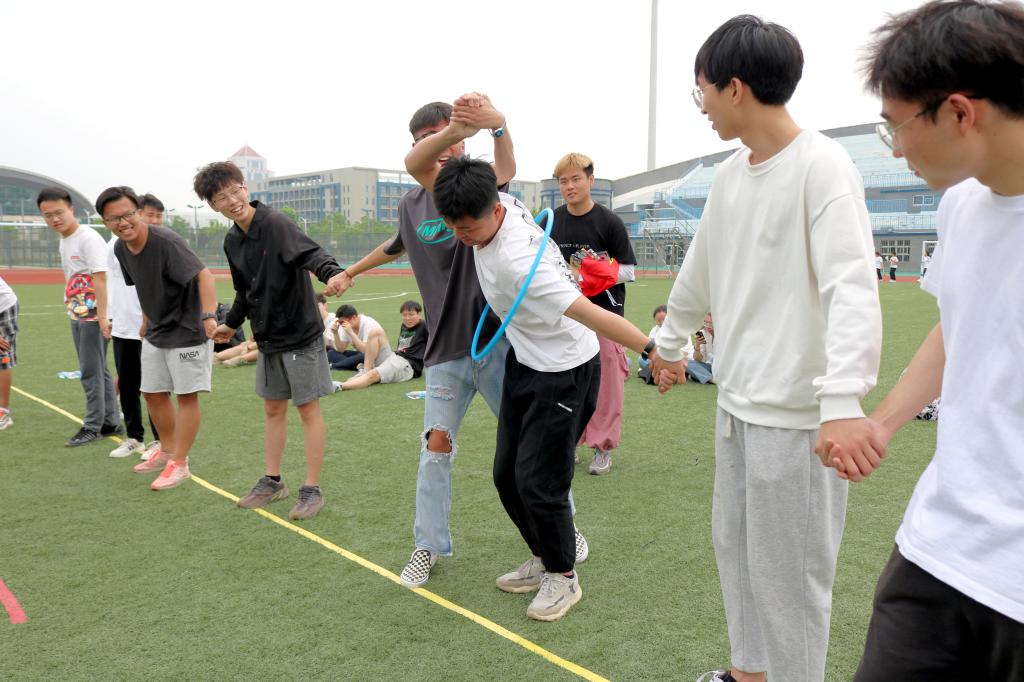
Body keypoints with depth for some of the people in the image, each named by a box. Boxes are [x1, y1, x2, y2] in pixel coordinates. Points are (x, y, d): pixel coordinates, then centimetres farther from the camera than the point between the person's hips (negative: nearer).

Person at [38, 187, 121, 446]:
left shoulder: (88, 238, -14)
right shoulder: (64, 240, 12)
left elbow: (100, 278, -19)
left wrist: (102, 316, -23)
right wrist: (72, 309, 13)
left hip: (93, 316, -9)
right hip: (77, 315, 9)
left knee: (91, 371, -4)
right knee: (98, 370, 13)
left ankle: (93, 426, 5)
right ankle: (110, 423, 21)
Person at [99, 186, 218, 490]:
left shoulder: (166, 241, -24)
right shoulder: (121, 249, 1)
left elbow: (202, 274, -34)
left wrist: (209, 315, -48)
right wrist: (147, 320, 22)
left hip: (186, 329, -8)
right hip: (155, 332, 9)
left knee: (186, 396, -2)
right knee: (153, 393, 16)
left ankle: (179, 464, 9)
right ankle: (168, 451, 35)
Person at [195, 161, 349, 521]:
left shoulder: (276, 223, -17)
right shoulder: (232, 241, 7)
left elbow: (310, 253, -34)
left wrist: (332, 272, -55)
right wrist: (231, 323, 31)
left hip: (300, 333, -7)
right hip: (267, 337, 8)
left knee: (308, 409, 1)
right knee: (273, 409, 15)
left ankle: (312, 489, 9)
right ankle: (272, 481, 29)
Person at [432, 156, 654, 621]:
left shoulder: (517, 261, -35)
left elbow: (590, 313, -37)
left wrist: (652, 348, -40)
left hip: (564, 374, -9)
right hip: (524, 361, 9)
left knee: (536, 481, -5)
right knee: (507, 474, 13)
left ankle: (563, 578, 19)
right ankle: (543, 559, 32)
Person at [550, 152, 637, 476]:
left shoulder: (609, 222, -6)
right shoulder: (551, 222, 5)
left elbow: (628, 270, -3)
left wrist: (603, 274, -20)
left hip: (605, 311, -3)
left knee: (606, 379, 0)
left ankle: (603, 447, 13)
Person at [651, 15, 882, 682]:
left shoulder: (822, 165, -14)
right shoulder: (730, 175, 10)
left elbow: (853, 288, -24)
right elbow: (700, 271, 22)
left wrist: (843, 400, -35)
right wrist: (670, 341, 33)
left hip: (796, 413, -8)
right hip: (735, 402, 8)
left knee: (786, 572, 4)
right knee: (736, 549, 19)